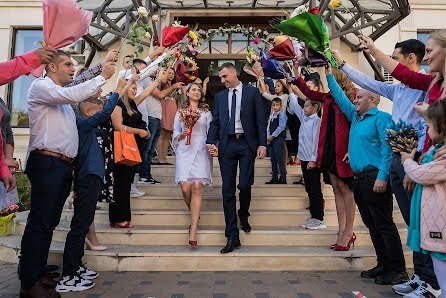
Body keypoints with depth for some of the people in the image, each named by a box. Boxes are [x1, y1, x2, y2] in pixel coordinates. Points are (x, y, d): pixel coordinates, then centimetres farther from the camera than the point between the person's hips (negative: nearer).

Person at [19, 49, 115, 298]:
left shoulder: (63, 94, 26)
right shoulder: (41, 86, -1)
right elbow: (70, 95, -18)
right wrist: (103, 77, -15)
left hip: (64, 165, 9)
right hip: (47, 162, -9)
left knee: (50, 222, 10)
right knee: (40, 223, -7)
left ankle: (37, 274, 19)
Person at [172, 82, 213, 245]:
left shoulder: (206, 112, 16)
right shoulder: (180, 112, 17)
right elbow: (175, 134, 16)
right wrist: (181, 135, -5)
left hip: (201, 151, -1)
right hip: (184, 151, 1)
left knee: (197, 187, -14)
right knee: (185, 187, -12)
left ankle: (193, 229, -12)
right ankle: (195, 215, 17)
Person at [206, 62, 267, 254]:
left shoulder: (252, 92, 7)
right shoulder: (220, 97, 17)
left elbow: (260, 120, 2)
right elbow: (215, 122, 14)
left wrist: (262, 144, -7)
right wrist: (211, 142, -2)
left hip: (247, 144, -3)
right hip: (227, 145, 3)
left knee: (244, 185, -9)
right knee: (228, 191, 0)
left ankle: (244, 216, 26)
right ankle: (232, 237, 9)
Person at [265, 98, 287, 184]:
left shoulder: (282, 115, -4)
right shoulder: (271, 116, 18)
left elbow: (281, 127, -13)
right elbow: (268, 127, 15)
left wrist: (273, 136, -14)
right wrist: (268, 138, 0)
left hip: (278, 138, -7)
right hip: (271, 139, 7)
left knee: (279, 159, -8)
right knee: (273, 159, 9)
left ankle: (283, 178, -2)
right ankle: (274, 178, 16)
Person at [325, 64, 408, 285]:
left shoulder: (381, 118, -5)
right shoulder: (355, 117, 19)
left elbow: (387, 149, -14)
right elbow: (340, 97, 27)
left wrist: (382, 177, -21)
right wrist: (329, 75, 25)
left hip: (375, 178, -8)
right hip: (359, 179, 8)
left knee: (384, 225, -4)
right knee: (372, 226, 12)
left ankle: (397, 271, 6)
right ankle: (383, 265, 22)